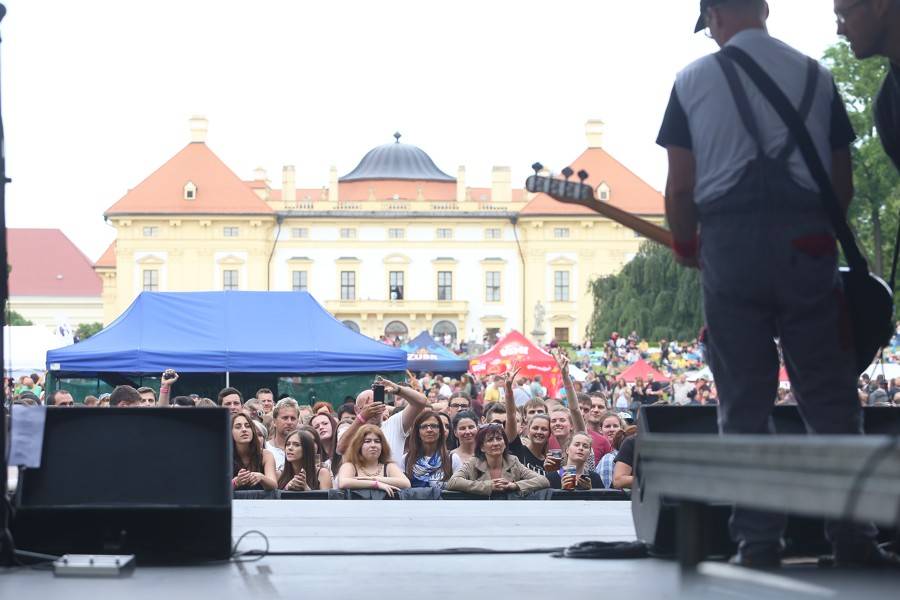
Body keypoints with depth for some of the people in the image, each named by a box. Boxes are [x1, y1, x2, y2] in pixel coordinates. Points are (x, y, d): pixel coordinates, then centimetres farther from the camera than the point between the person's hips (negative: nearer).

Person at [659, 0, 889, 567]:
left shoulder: (694, 79, 5)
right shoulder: (816, 75, 10)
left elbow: (680, 187, 1)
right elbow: (844, 184, 11)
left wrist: (685, 247, 17)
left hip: (730, 246, -1)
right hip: (807, 244, 1)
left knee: (744, 403, 3)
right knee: (830, 398, 4)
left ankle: (758, 539, 1)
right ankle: (853, 535, 1)